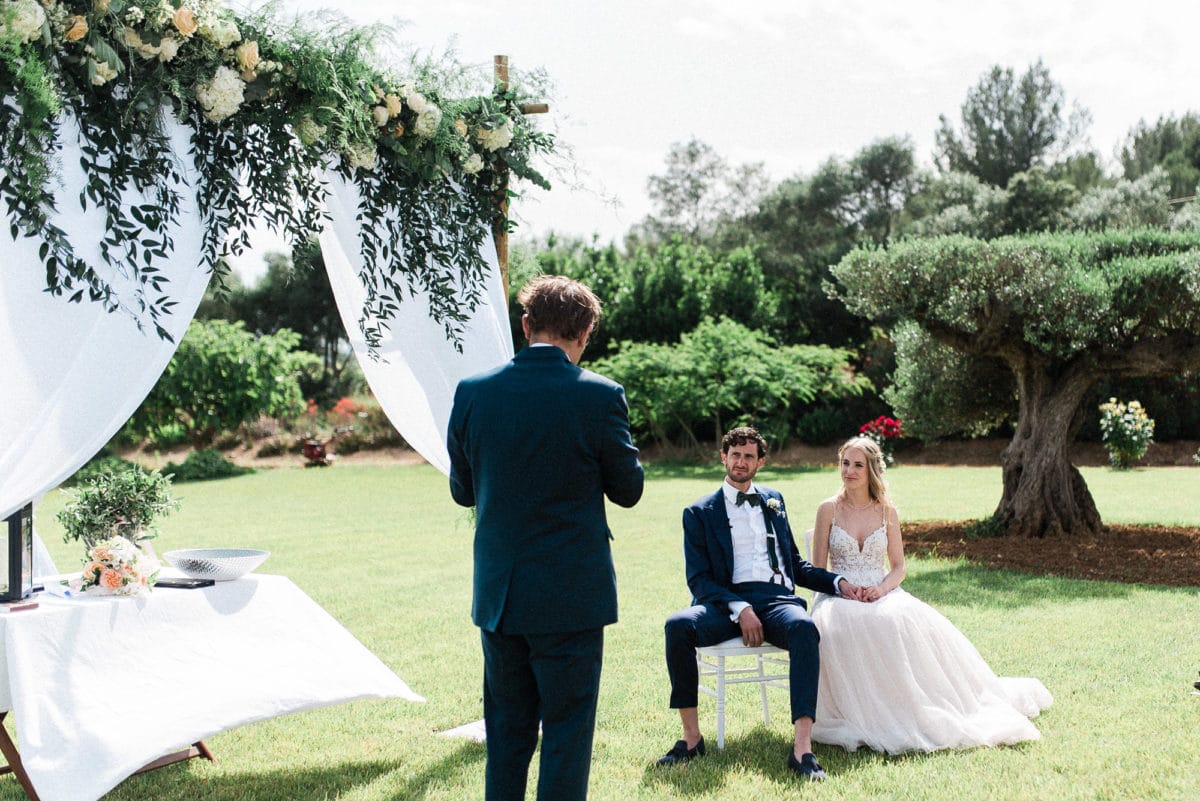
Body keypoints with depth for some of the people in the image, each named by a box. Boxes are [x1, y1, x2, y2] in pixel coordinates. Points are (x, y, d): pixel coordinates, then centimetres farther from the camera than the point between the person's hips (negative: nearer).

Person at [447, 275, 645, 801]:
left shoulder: (472, 393, -3)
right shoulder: (600, 396, -12)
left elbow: (462, 491, 7)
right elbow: (628, 490, -2)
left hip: (497, 594, 4)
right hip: (572, 596, -3)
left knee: (507, 727, 17)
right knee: (567, 728, 7)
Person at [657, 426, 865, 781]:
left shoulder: (773, 501, 24)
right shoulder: (699, 513, 12)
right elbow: (698, 579, 1)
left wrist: (838, 582, 12)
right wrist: (739, 609, -16)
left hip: (776, 598, 2)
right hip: (727, 603, -1)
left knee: (803, 626, -35)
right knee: (678, 625, -32)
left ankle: (802, 749, -40)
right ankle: (691, 738, -21)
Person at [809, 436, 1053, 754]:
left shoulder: (887, 511, 9)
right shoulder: (829, 509, 3)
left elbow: (898, 566, 9)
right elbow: (817, 568, 3)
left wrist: (882, 587, -12)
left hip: (882, 595, 1)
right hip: (839, 596, -1)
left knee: (907, 622, -32)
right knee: (837, 628, -36)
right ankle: (861, 714, -21)